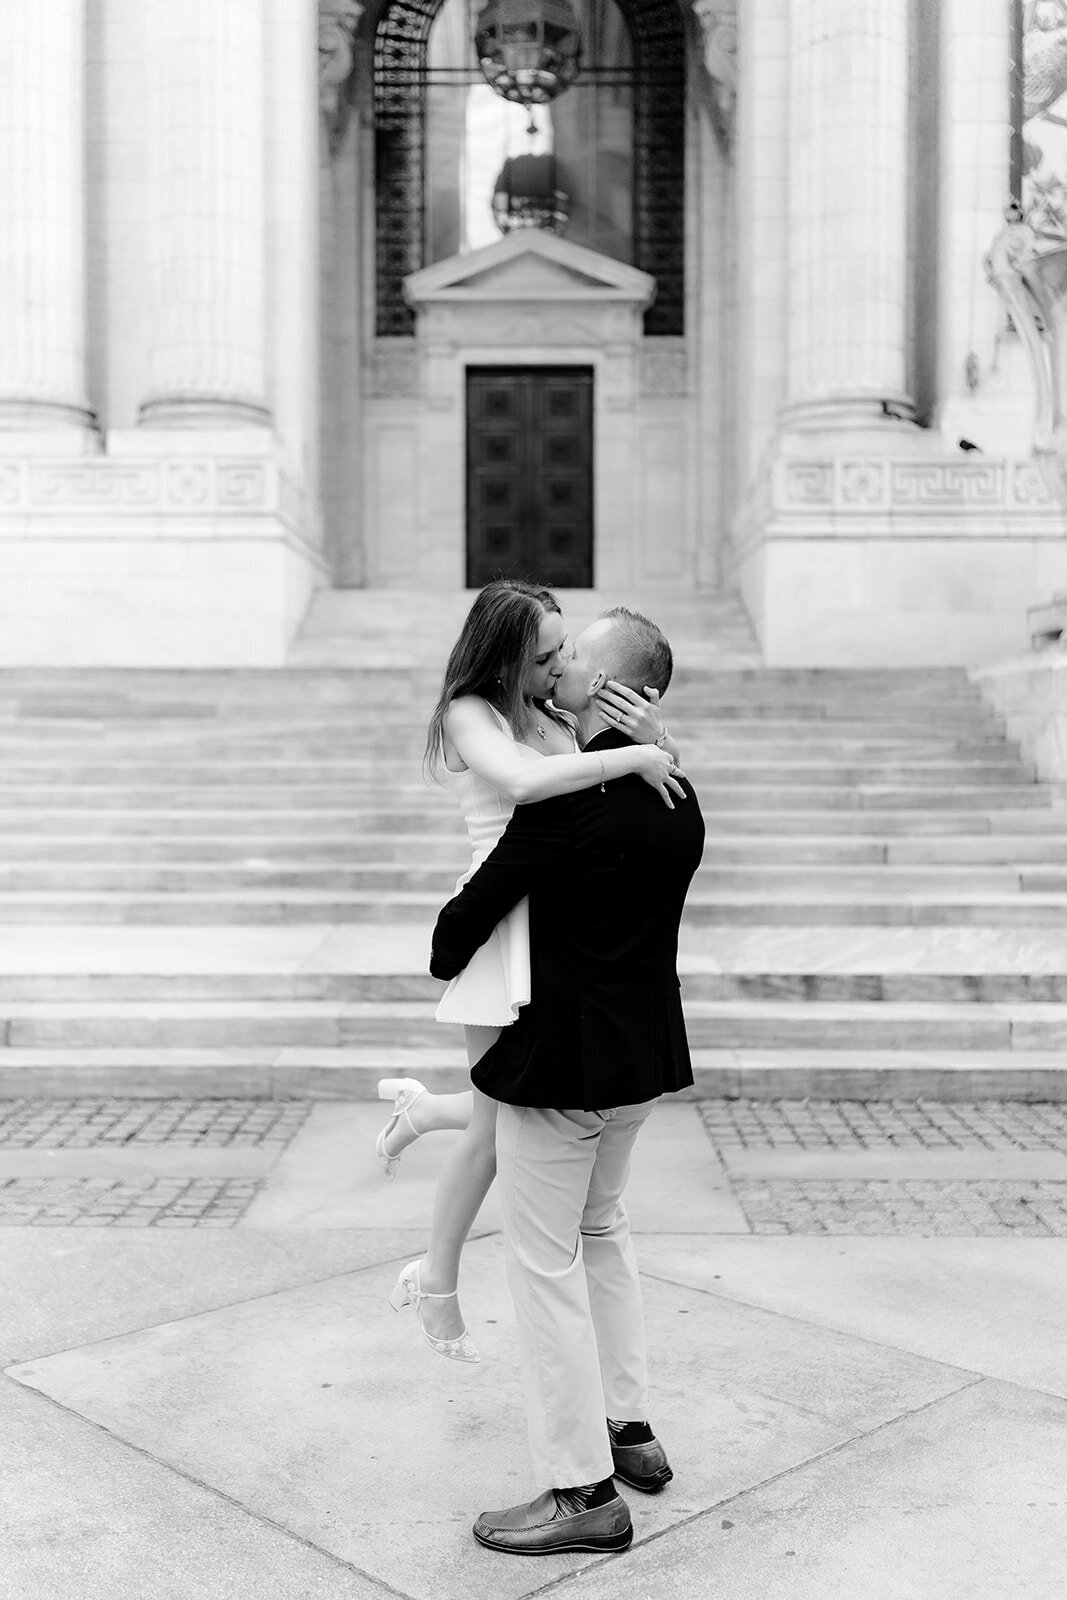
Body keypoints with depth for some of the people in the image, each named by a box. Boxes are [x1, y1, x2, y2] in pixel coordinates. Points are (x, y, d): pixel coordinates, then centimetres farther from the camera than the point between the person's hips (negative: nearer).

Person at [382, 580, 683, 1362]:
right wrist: (633, 756, -23)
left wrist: (658, 741, -11)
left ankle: (422, 1106, 34)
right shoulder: (470, 714, -8)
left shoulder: (559, 719, 12)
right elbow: (523, 781, -30)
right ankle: (438, 1281, 25)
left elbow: (660, 799, 10)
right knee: (501, 1127, 2)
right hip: (503, 922, -7)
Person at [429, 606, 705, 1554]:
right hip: (642, 1051, 9)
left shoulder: (567, 799, -21)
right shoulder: (678, 795, 4)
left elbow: (480, 905, -13)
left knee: (547, 1262, 3)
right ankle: (629, 1427, 36)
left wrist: (446, 960, 7)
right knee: (601, 1227, 25)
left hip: (558, 1060, -9)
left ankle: (583, 1493, 12)